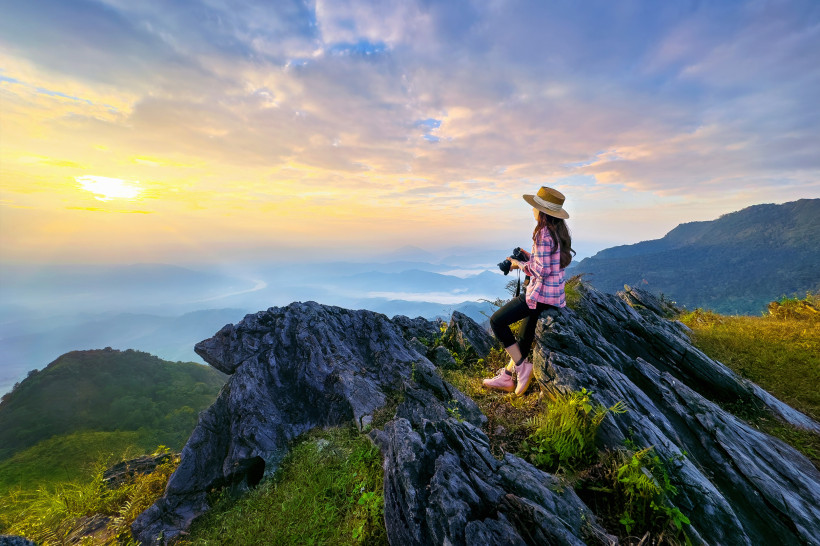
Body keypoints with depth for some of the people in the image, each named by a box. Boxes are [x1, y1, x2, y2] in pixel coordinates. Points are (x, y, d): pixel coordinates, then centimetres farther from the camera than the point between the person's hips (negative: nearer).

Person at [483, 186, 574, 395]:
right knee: (525, 336, 17)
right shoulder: (559, 231, 11)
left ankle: (522, 366, 3)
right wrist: (529, 256, 11)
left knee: (496, 321, -5)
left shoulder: (543, 233, -18)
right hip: (556, 293, 10)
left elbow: (542, 270, -21)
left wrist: (519, 265, -7)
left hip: (541, 293, -10)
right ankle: (507, 377, 29)